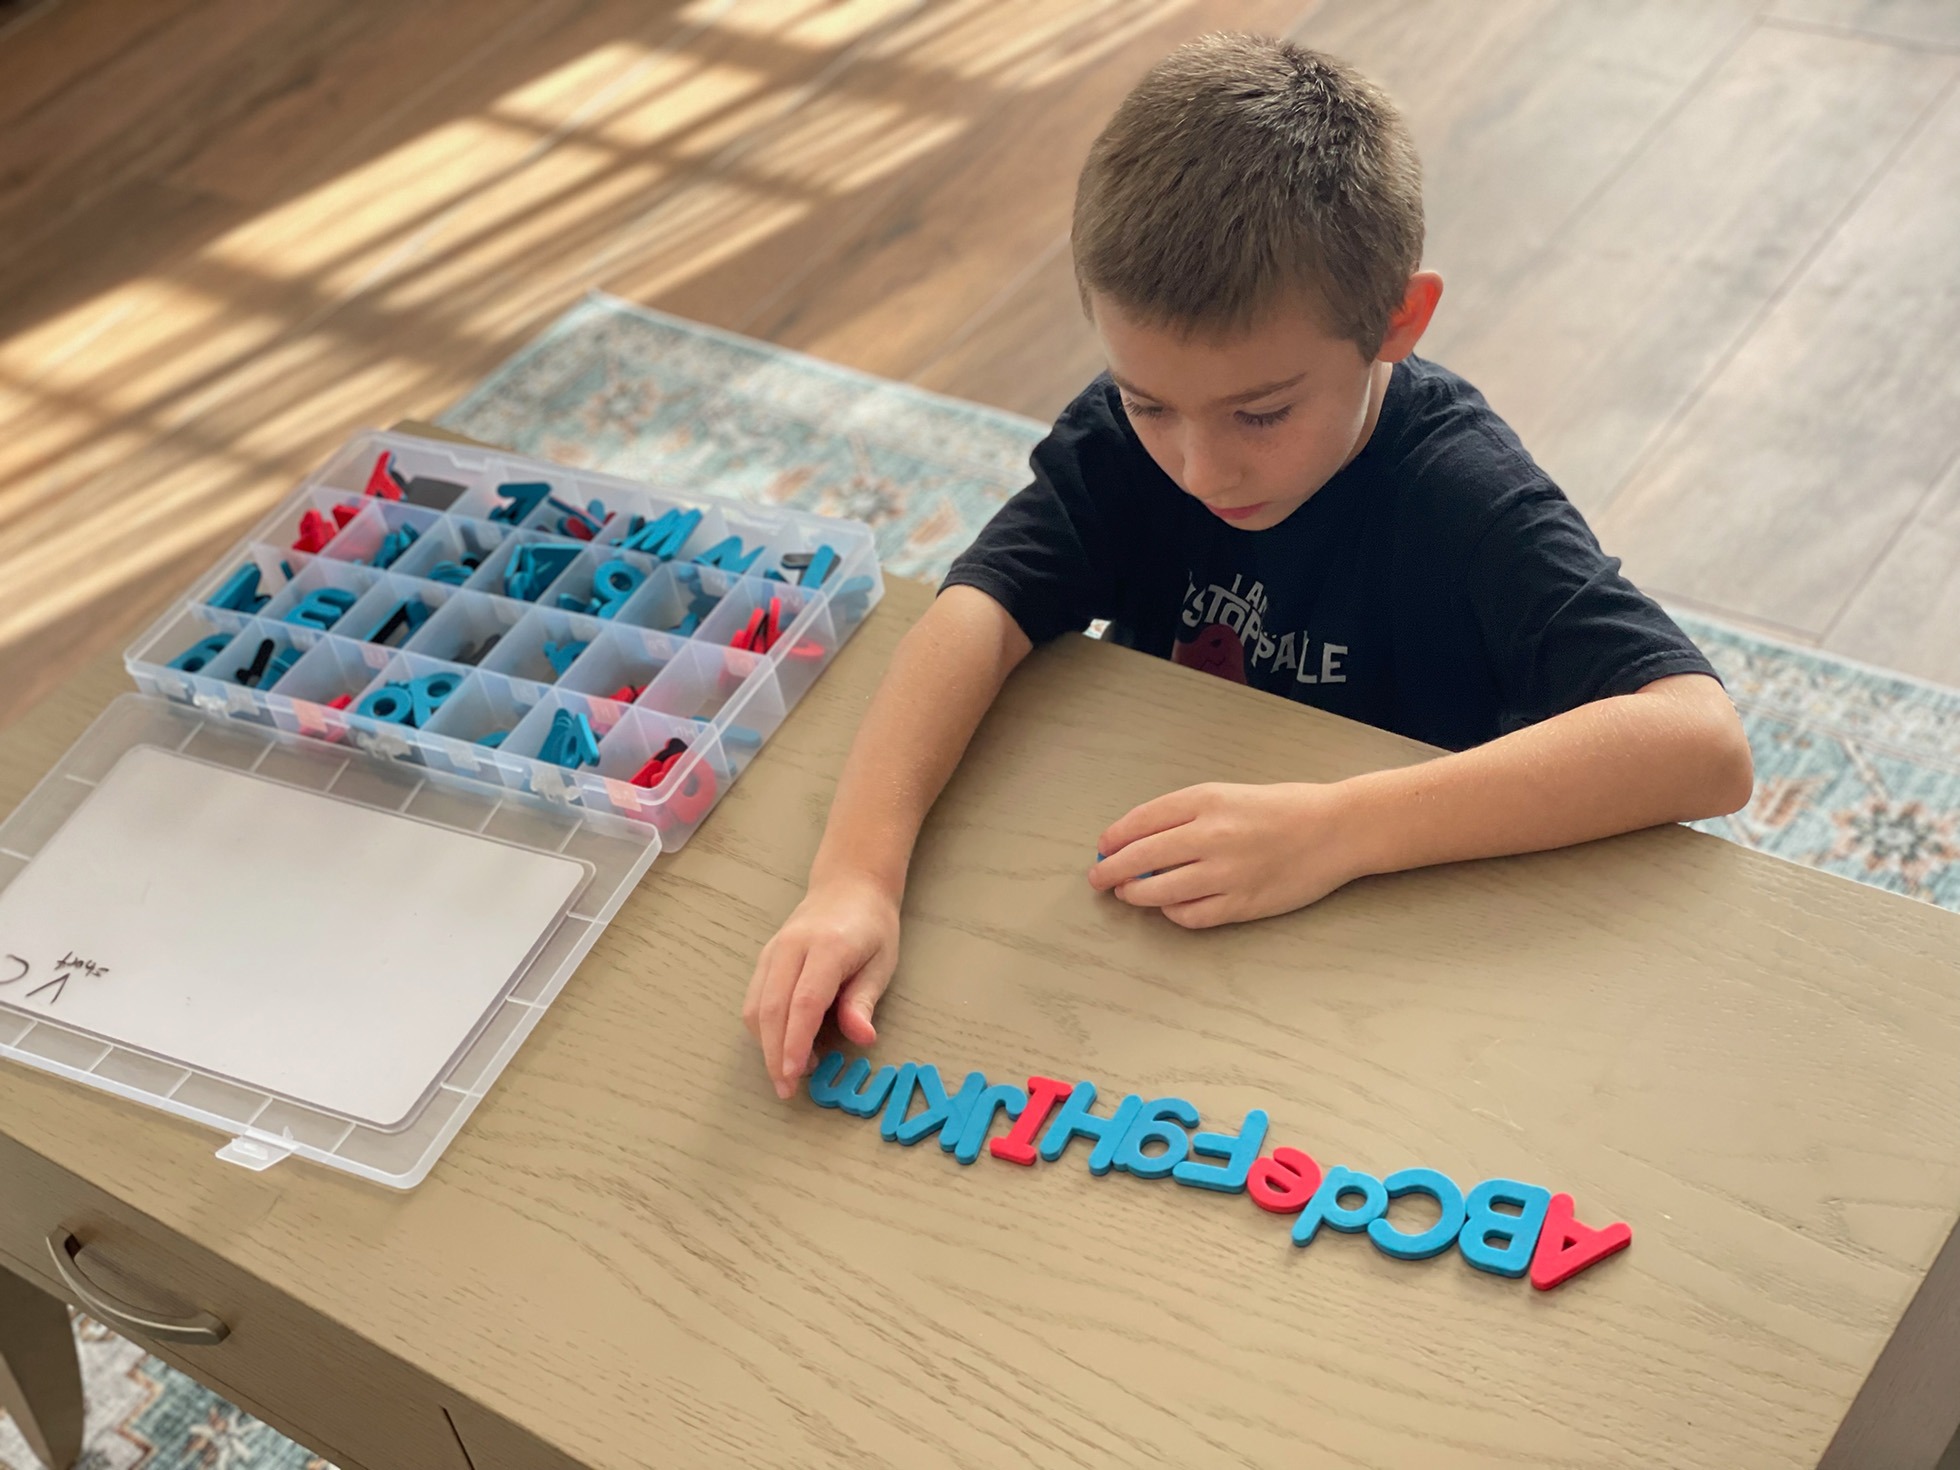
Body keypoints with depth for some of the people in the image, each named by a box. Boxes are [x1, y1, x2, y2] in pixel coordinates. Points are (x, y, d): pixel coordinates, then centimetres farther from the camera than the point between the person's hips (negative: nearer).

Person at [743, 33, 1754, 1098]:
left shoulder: (1463, 500, -23)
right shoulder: (1128, 432, -10)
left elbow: (1704, 743, -34)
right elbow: (978, 615, -23)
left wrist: (1334, 828, -41)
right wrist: (855, 874, -40)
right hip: (1152, 913, 4)